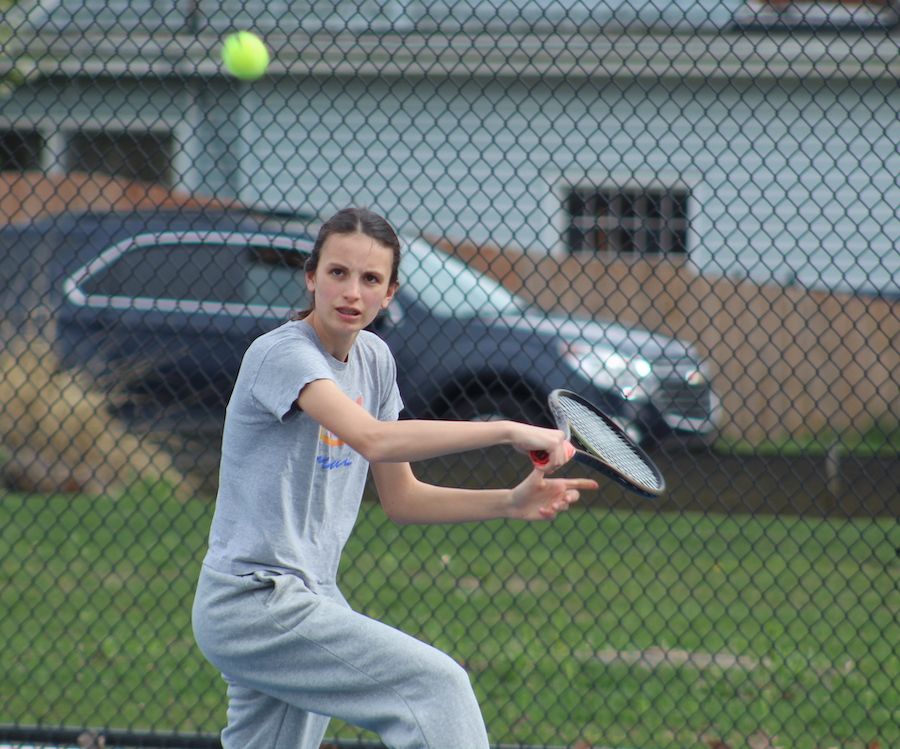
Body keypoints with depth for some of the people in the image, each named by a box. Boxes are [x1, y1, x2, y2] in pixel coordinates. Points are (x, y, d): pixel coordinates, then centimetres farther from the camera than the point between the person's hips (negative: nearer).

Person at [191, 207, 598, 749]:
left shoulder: (374, 359, 10)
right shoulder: (281, 353, -16)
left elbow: (401, 499, 13)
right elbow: (374, 439, -33)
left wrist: (510, 502, -1)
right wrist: (509, 431, -31)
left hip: (306, 598, 9)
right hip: (254, 602, -9)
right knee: (437, 685, -19)